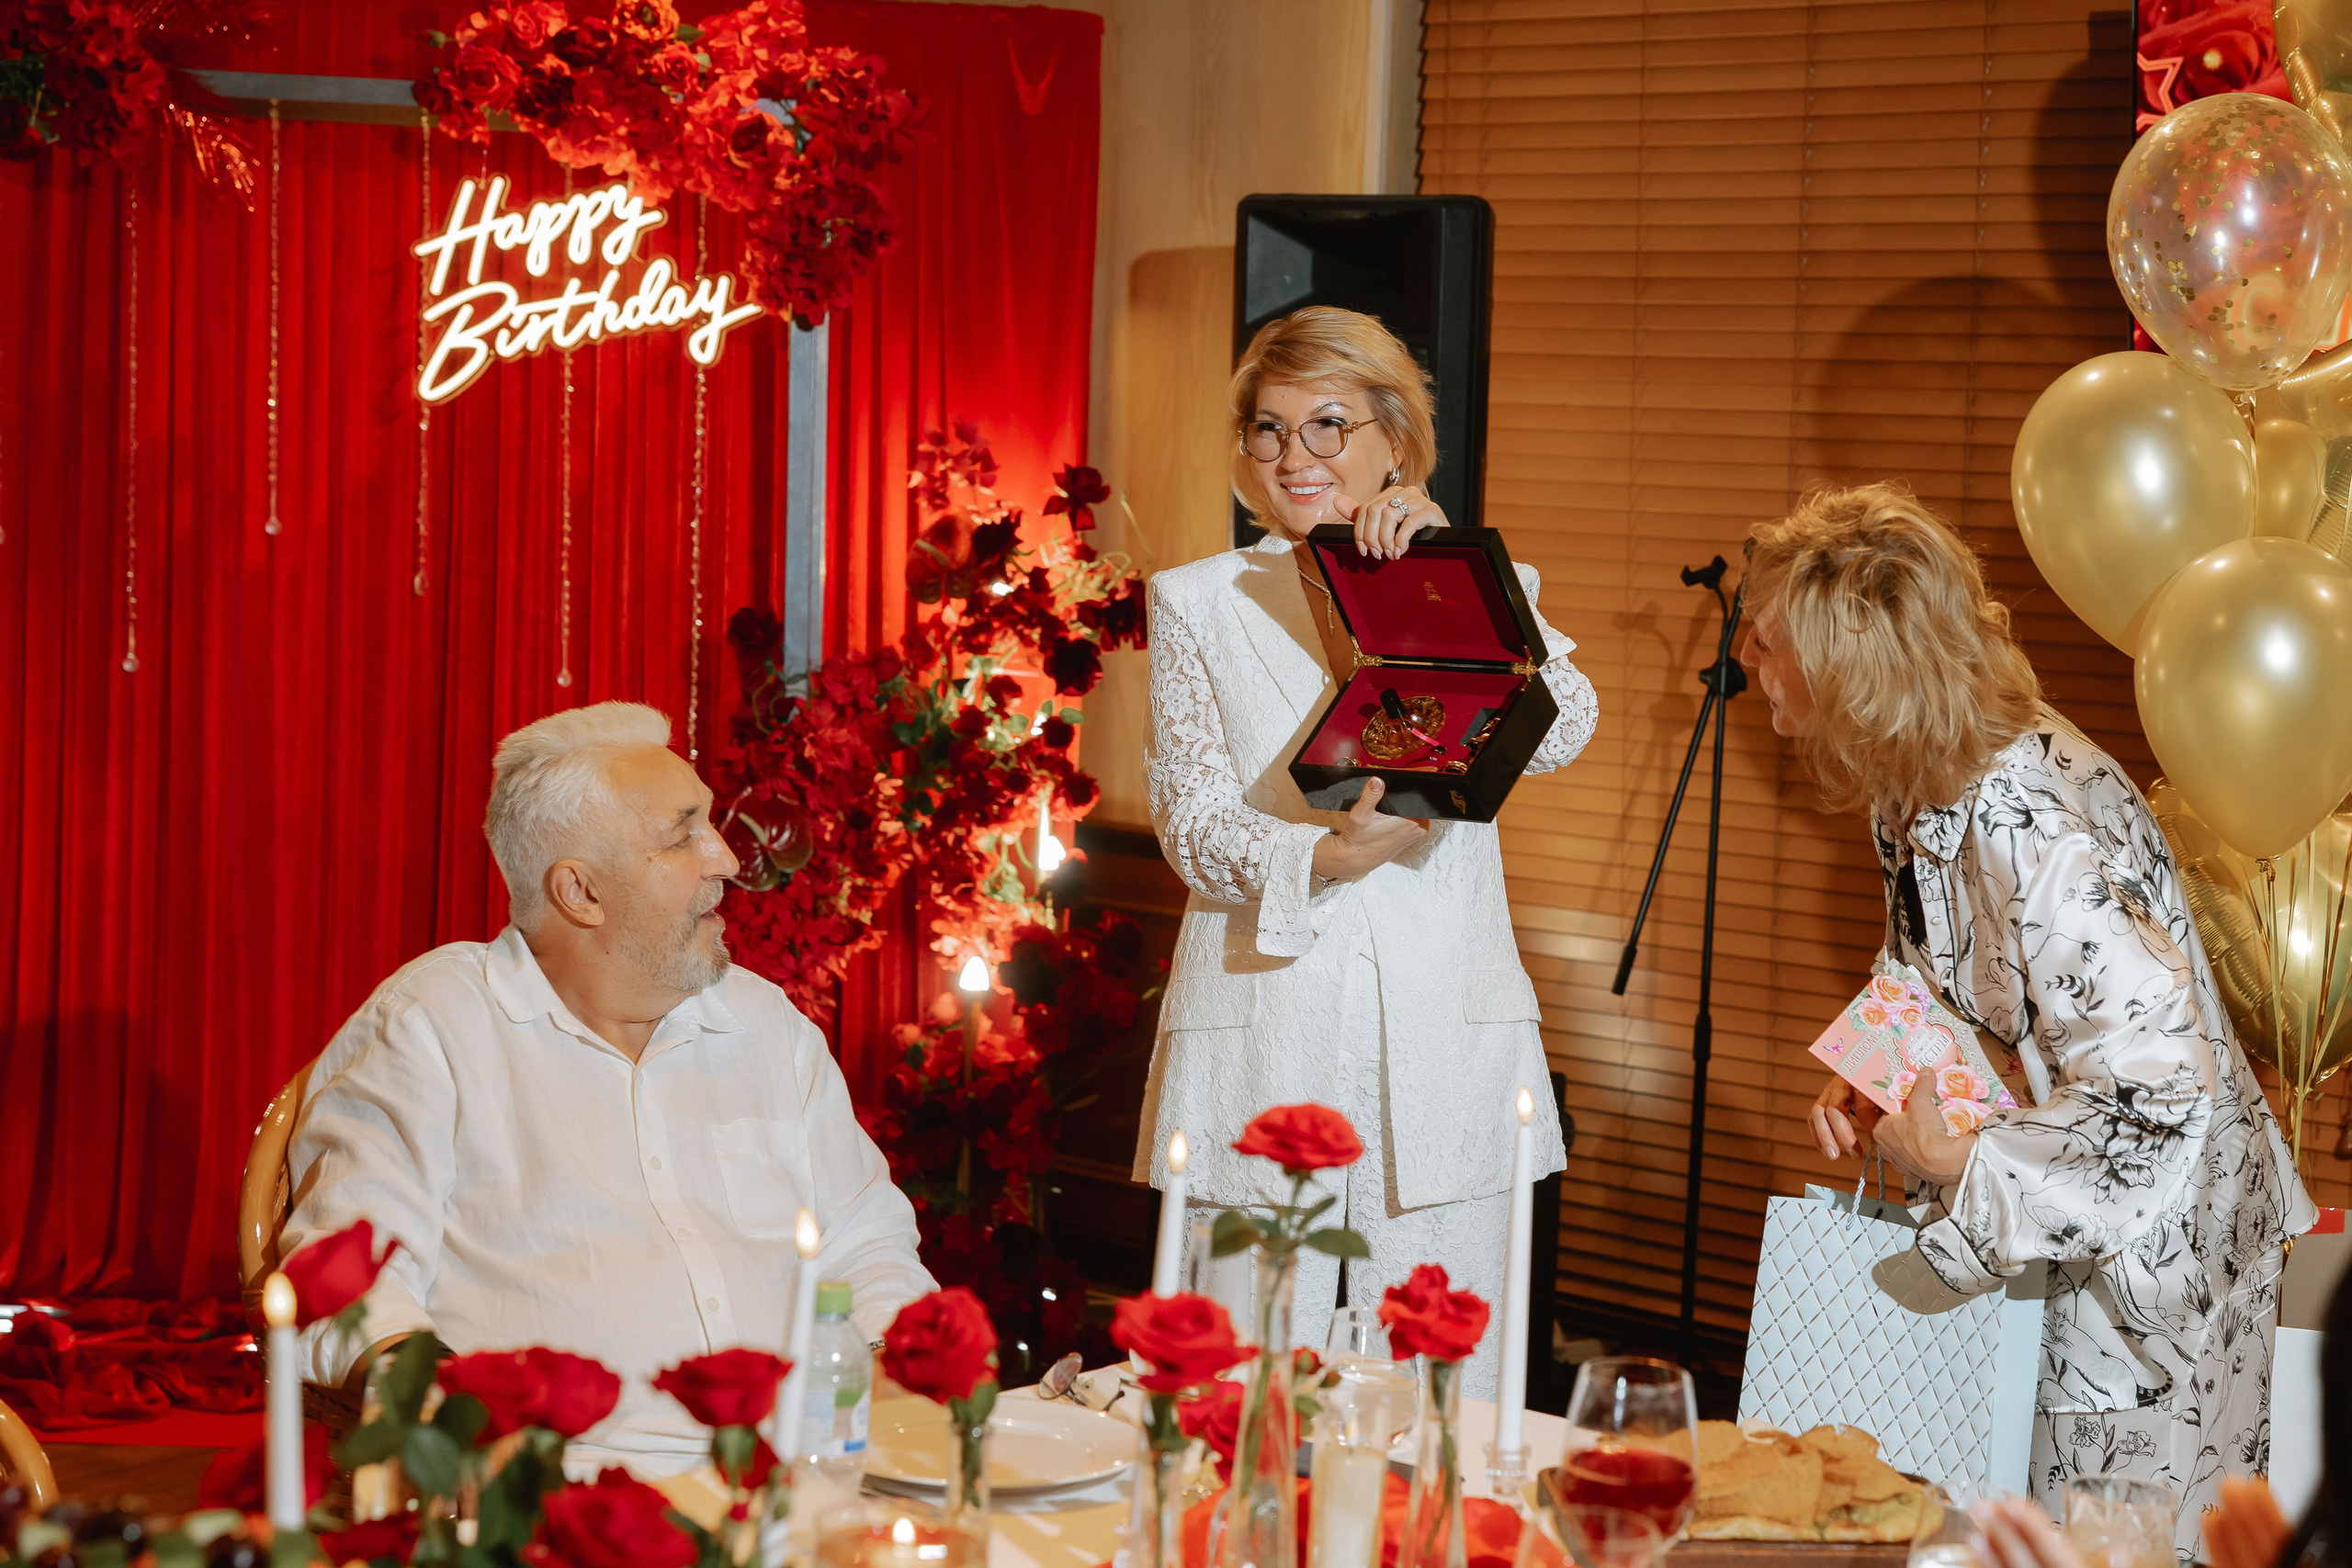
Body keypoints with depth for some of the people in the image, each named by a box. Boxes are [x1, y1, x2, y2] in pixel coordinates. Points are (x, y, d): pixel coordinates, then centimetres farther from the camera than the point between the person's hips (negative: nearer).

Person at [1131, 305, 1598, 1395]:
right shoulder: (1198, 602, 10)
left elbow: (1560, 733, -8)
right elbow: (1195, 826, 0)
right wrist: (1325, 857, -19)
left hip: (1442, 1053, 1)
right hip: (1260, 1049, 0)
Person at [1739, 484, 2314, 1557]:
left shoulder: (2024, 823, -29)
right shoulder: (1922, 792, 2)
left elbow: (2162, 1074, -34)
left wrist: (1962, 1168, -25)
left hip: (2154, 1254, -9)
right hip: (2056, 1253, 9)